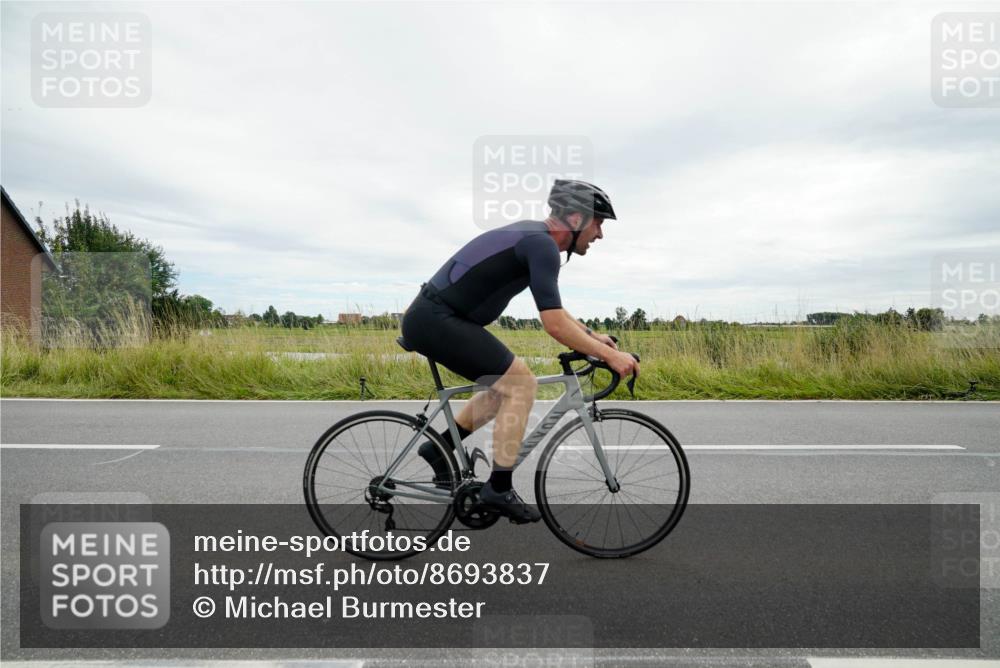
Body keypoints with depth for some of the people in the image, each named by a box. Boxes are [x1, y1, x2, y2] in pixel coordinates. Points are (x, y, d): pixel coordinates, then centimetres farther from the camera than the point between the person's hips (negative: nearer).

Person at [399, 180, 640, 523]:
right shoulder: (542, 244, -16)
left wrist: (594, 336, 19)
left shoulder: (534, 236, 15)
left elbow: (552, 309, 24)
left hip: (431, 317, 10)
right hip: (435, 320, -10)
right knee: (522, 384, -9)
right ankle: (499, 489, 0)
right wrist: (609, 355, -13)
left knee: (508, 385, 17)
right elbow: (554, 324, -22)